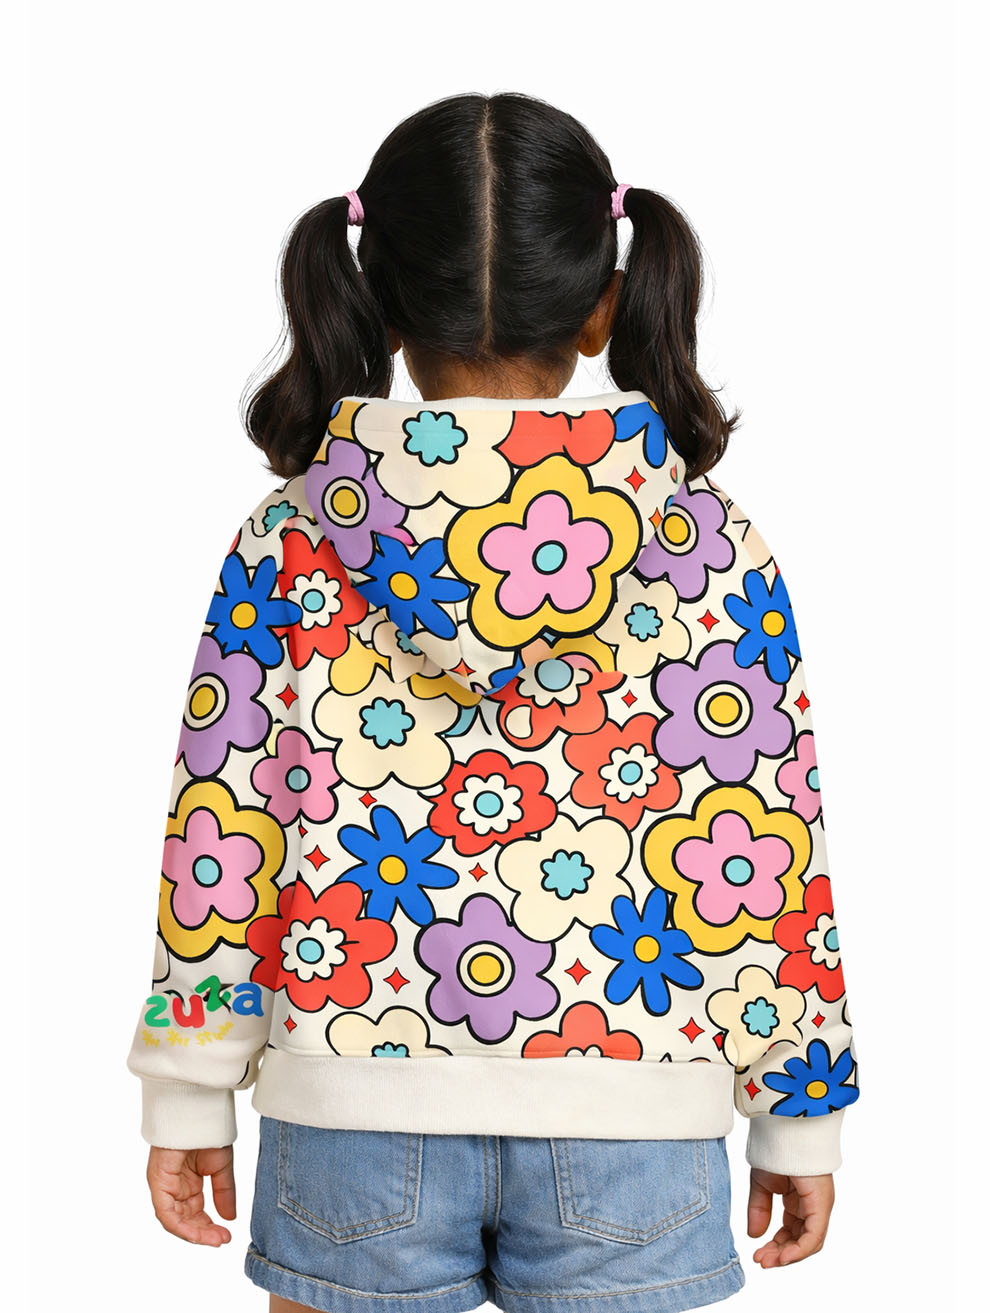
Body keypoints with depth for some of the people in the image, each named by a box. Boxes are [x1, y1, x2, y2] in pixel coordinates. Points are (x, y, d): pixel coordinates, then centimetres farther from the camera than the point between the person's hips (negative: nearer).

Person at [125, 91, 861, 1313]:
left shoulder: (289, 542, -5)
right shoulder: (712, 546, -6)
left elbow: (219, 831, -3)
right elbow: (767, 847, -4)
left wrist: (189, 1094, 8)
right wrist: (802, 1113, 7)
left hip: (355, 1102, 1)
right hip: (630, 1116, 0)